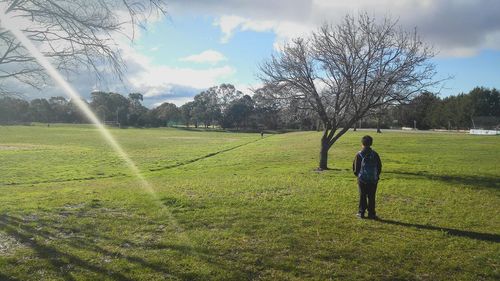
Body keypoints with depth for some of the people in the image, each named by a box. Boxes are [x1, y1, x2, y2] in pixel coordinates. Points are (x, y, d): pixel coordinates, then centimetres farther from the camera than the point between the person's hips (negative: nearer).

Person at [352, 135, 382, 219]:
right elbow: (379, 166, 5)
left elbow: (355, 168, -2)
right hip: (373, 180, 1)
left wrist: (358, 175, 17)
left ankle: (361, 213, 10)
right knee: (371, 197, 6)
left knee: (362, 196, 7)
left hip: (362, 180, -1)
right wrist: (377, 175, 19)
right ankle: (371, 213, 8)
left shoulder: (359, 155, -7)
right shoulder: (375, 154, -1)